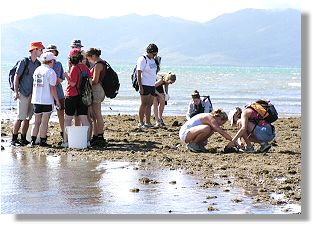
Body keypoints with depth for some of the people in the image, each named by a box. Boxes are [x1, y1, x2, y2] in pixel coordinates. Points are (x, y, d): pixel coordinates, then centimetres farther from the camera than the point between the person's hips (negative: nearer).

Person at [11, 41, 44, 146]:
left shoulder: (38, 63, 10)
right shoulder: (24, 62, -9)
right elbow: (16, 76, -7)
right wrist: (16, 92, -11)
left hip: (33, 94, 6)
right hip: (23, 93, -6)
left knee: (28, 118, 8)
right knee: (20, 117, -7)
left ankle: (23, 139, 15)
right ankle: (14, 139, -2)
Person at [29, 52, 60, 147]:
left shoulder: (37, 70, 8)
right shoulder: (51, 72, -10)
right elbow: (52, 88, -12)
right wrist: (57, 100, -5)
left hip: (36, 100, 6)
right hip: (47, 100, -6)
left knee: (37, 122, 12)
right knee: (44, 122, 2)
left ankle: (33, 140, 5)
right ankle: (42, 141, 4)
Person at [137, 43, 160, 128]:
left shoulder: (153, 60, 16)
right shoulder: (142, 59, -8)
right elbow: (139, 73, -13)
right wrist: (140, 86, -17)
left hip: (152, 85, 8)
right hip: (145, 85, -8)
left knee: (149, 104, 7)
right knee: (143, 104, -5)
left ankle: (148, 122, 9)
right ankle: (141, 123, -1)